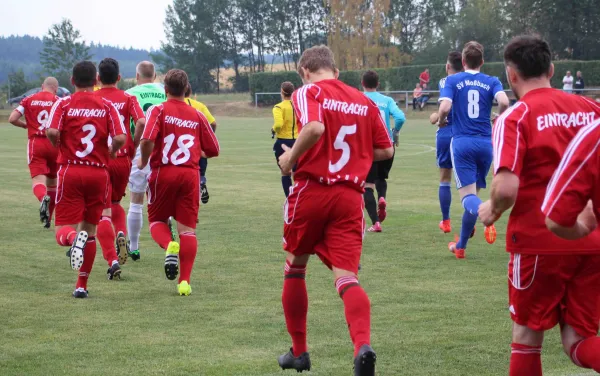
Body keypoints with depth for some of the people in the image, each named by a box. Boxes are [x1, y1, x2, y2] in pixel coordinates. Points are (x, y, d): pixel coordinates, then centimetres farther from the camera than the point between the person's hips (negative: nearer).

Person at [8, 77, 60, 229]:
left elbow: (12, 119, 0)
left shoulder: (29, 100, 6)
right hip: (54, 144, 1)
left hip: (35, 143, -1)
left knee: (38, 180, -9)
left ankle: (43, 198, -44)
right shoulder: (58, 101, 3)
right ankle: (48, 219, 22)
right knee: (52, 182, 17)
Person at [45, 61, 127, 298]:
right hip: (99, 173, 2)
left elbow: (52, 132, -17)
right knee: (90, 230, 15)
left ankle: (74, 238, -38)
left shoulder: (63, 104, -1)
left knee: (63, 232, -1)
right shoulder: (107, 106, 2)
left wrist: (58, 146, 5)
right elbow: (120, 138, -9)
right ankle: (82, 285, 16)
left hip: (70, 171, -2)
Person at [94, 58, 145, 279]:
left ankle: (112, 260, -12)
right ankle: (121, 234, -2)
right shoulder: (128, 99, 1)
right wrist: (133, 147, 1)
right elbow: (141, 122, -13)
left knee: (103, 213, 0)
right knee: (115, 204, 26)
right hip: (122, 160, 2)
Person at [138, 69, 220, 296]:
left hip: (163, 173, -2)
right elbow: (213, 150, 8)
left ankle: (169, 246, -16)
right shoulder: (197, 115, 6)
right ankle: (185, 281, -4)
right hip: (190, 174, 2)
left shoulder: (158, 111, -3)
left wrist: (144, 161, 0)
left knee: (157, 220, 16)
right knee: (187, 229, 4)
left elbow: (147, 140, -18)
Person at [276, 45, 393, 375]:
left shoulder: (307, 92, -3)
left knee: (295, 268, 18)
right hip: (351, 196, 3)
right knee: (346, 276, -4)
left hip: (311, 190, -3)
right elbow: (386, 150, 12)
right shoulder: (364, 101, 12)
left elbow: (314, 128, -23)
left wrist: (291, 157, -8)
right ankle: (363, 346, -31)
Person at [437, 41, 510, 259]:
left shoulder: (452, 81, 1)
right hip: (485, 142, 3)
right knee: (474, 191, 16)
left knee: (468, 195, -6)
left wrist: (441, 121, 8)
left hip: (462, 142, -3)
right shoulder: (492, 82, 6)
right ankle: (460, 246, 20)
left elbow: (445, 107, -14)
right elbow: (504, 102, -13)